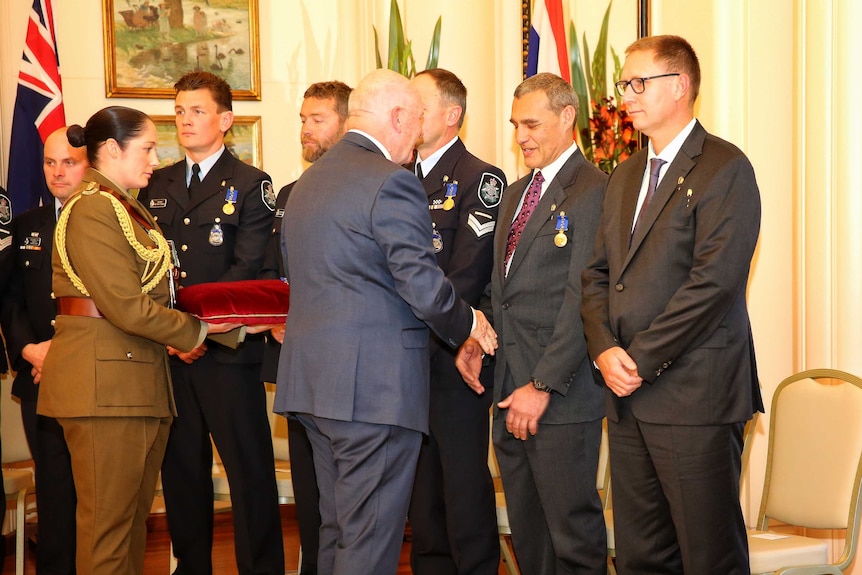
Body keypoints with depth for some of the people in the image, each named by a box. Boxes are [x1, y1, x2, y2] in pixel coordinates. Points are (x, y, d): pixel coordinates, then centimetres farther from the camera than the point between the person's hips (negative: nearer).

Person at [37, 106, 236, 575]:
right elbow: (125, 306, -17)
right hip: (105, 381, -10)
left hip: (140, 380, 10)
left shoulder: (129, 211, 21)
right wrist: (196, 330, -7)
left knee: (133, 516, 10)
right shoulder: (92, 210, -10)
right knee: (108, 520, -5)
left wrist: (172, 336, 0)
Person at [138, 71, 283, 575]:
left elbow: (249, 269, -8)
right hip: (167, 348, 5)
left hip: (228, 347, -5)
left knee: (250, 468, -3)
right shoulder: (157, 185, 16)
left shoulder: (251, 185, 1)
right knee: (181, 467, 10)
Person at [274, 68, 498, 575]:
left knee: (337, 527, 18)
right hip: (376, 383, -9)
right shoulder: (392, 181, -13)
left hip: (313, 381, 9)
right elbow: (424, 288, -18)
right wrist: (468, 323, 1)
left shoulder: (308, 182, 16)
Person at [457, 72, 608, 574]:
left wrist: (544, 386, -18)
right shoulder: (516, 193, 19)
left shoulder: (592, 191, -11)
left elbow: (582, 301, -17)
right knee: (526, 530, 13)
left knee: (574, 532, 0)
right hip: (510, 387, 8)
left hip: (561, 393, -8)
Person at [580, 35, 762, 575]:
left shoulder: (724, 169, -7)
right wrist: (605, 349, -3)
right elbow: (598, 273, 16)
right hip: (628, 392, 7)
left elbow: (714, 282, -16)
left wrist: (641, 359, -15)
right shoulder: (626, 176, 19)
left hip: (694, 394, -7)